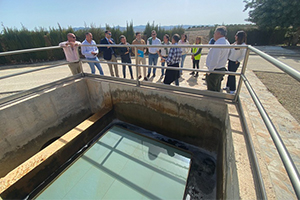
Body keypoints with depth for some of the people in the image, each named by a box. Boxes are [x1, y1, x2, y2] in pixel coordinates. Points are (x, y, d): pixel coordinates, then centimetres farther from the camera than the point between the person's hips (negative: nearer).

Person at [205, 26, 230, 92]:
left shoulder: (218, 44, -22)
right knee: (217, 89, 22)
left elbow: (214, 60, -26)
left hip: (214, 71, -10)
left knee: (211, 91, 2)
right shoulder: (226, 43, 10)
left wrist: (210, 70, -17)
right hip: (222, 69, 10)